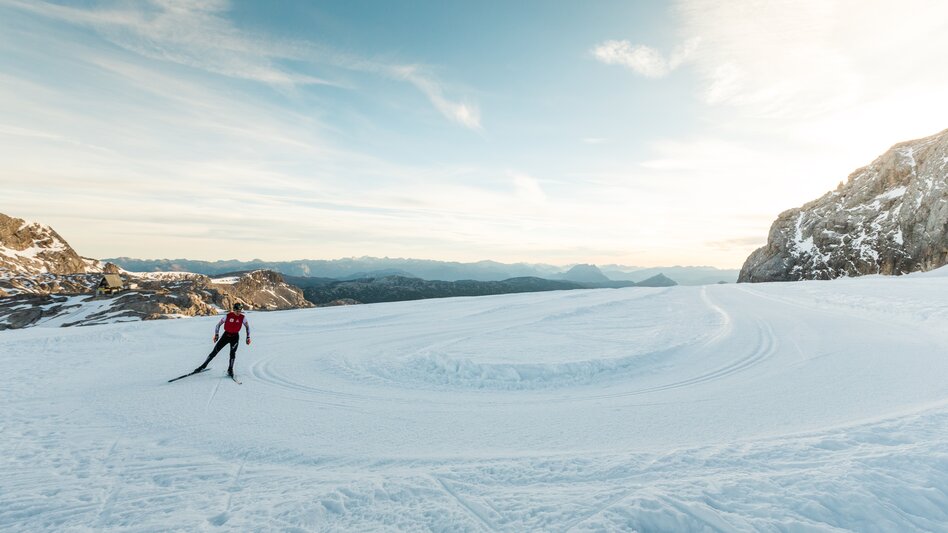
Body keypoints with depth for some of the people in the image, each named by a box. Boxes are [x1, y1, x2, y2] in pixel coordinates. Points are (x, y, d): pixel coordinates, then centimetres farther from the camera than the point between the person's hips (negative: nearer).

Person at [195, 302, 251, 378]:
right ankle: (203, 366, 16)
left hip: (235, 336, 0)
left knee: (233, 352, -15)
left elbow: (247, 326, 5)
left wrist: (248, 337, 3)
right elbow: (219, 324, 0)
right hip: (226, 335, 0)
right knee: (215, 351, 1)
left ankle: (230, 370, -3)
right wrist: (216, 334, -5)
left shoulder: (242, 318, -8)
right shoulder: (228, 316, -12)